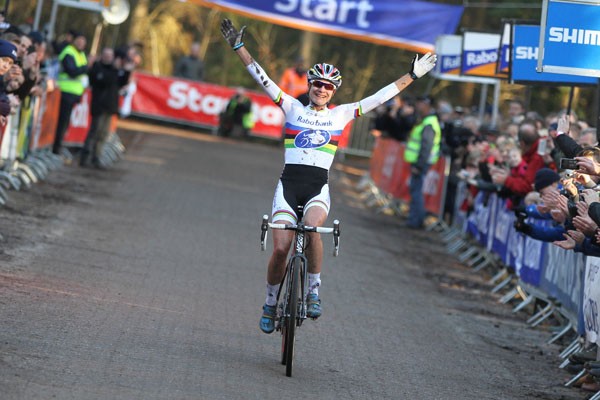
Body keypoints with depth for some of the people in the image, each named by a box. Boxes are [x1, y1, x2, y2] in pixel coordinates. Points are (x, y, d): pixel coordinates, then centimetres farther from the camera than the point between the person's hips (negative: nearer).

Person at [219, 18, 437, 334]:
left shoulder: (341, 114, 10)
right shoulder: (292, 107, 8)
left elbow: (381, 96, 10)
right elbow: (261, 78, 3)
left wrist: (412, 76, 8)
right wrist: (238, 47, -3)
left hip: (318, 189, 0)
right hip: (288, 185, 0)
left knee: (312, 228, -33)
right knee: (281, 247, -14)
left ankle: (313, 291, -15)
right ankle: (270, 304, 9)